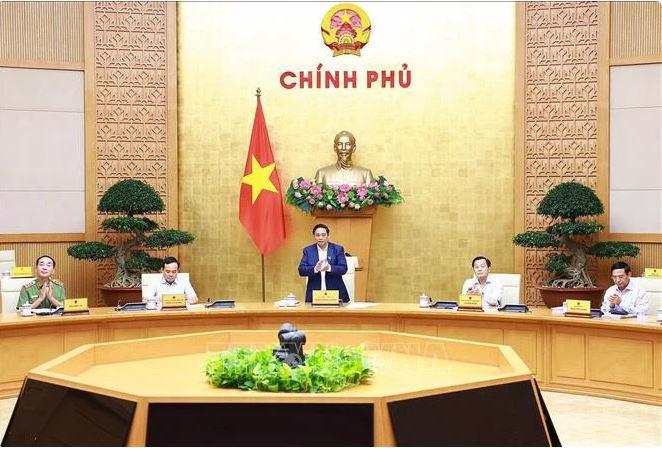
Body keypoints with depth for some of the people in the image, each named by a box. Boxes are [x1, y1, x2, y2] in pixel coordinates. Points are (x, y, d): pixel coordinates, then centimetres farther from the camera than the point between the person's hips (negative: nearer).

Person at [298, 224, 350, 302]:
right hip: (314, 294, 0)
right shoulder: (308, 250, 7)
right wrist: (315, 269, -21)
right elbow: (301, 270, -1)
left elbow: (344, 269, -5)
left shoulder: (338, 249, 4)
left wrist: (329, 268, -24)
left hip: (335, 292, 0)